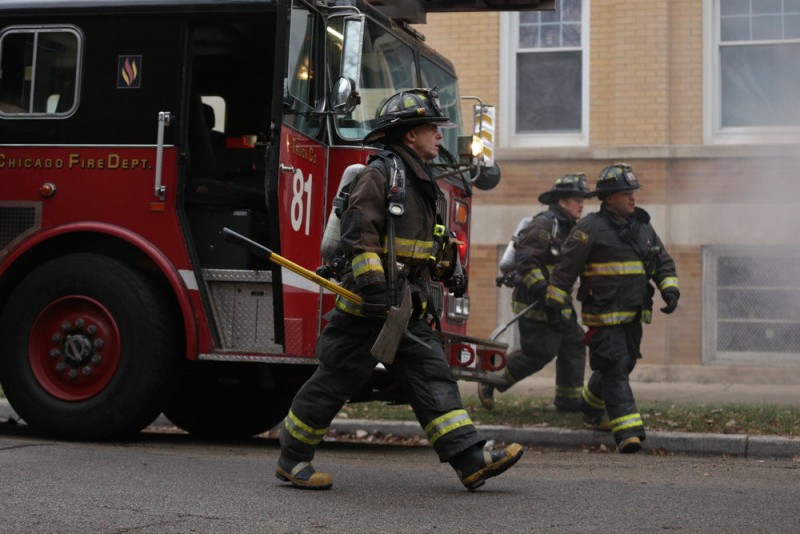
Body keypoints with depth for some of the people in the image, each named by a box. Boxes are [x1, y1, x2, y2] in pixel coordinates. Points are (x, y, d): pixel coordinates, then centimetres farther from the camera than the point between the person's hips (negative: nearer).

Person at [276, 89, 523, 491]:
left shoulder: (420, 182, 18)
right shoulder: (381, 172, -11)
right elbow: (358, 231, -21)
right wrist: (373, 287, -27)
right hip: (365, 309, -9)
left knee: (432, 376, 0)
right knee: (334, 382, 0)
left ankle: (471, 460, -4)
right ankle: (292, 460, 13)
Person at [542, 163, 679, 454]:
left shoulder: (642, 226, 13)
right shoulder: (591, 228, -9)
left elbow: (664, 262, 19)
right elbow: (566, 266, -7)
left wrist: (670, 289, 3)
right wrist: (554, 302, -8)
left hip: (633, 316, 7)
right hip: (603, 315, -7)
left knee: (621, 366, 17)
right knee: (614, 370, -11)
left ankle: (591, 405, 43)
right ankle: (628, 430, -14)